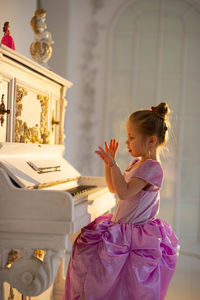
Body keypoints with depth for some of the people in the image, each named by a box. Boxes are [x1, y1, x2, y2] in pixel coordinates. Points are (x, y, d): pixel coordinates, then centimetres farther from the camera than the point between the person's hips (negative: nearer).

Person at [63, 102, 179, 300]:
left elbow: (124, 192, -29)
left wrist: (113, 165, -31)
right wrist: (108, 163, 11)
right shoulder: (137, 163, 12)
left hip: (135, 236, -10)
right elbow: (113, 188, 20)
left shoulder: (151, 168, -18)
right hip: (122, 227, 10)